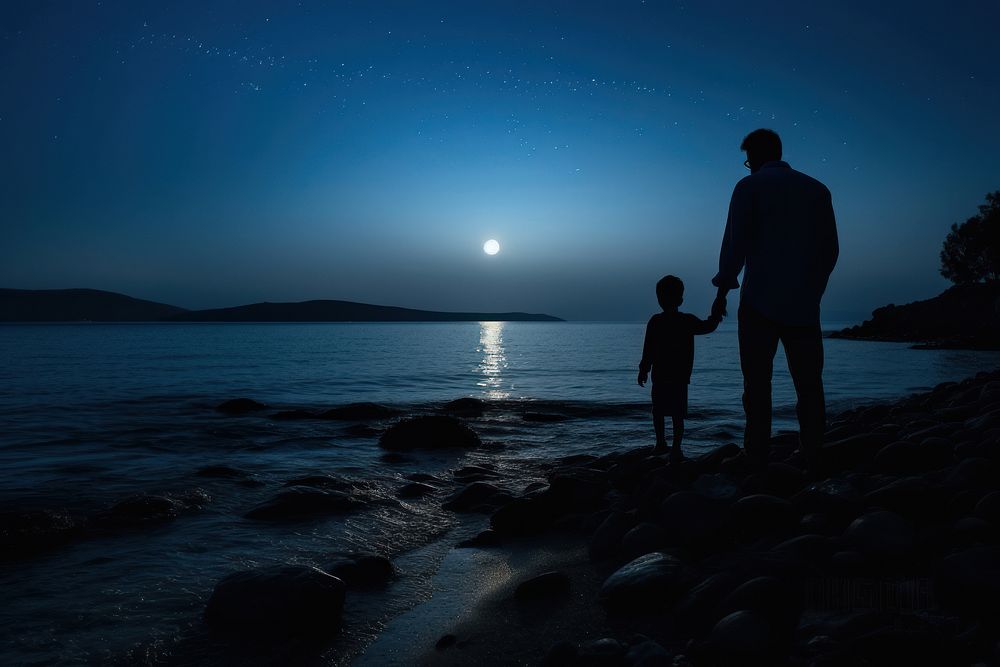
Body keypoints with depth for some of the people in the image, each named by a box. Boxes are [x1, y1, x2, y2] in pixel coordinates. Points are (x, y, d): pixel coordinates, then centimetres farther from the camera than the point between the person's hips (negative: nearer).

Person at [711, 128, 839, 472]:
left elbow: (735, 243, -7)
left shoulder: (749, 187, 2)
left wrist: (722, 290, -1)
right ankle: (814, 461, 3)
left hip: (760, 302, -4)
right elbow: (831, 249, 14)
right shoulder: (817, 189, 15)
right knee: (809, 385, 5)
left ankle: (757, 460, -3)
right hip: (804, 306, 4)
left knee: (758, 384, -2)